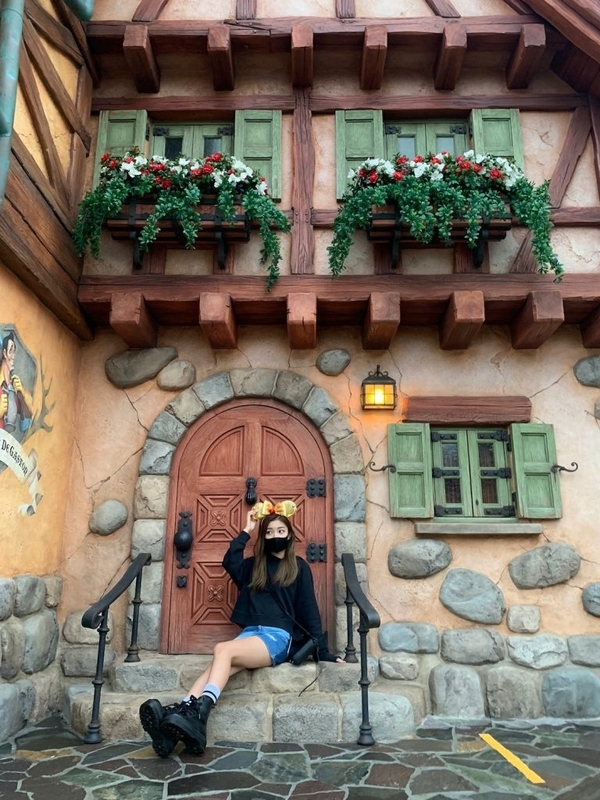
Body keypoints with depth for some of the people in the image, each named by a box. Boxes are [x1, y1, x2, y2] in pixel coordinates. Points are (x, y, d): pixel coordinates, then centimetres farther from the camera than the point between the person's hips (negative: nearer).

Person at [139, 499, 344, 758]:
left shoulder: (299, 567, 9)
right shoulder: (255, 565, 20)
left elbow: (309, 610, 6)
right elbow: (230, 563, -1)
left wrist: (322, 650, 0)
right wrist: (246, 531, 5)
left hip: (278, 637, -4)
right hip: (250, 633, 4)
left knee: (222, 650, -31)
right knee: (217, 666, -28)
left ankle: (197, 715, -49)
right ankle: (180, 712, -50)